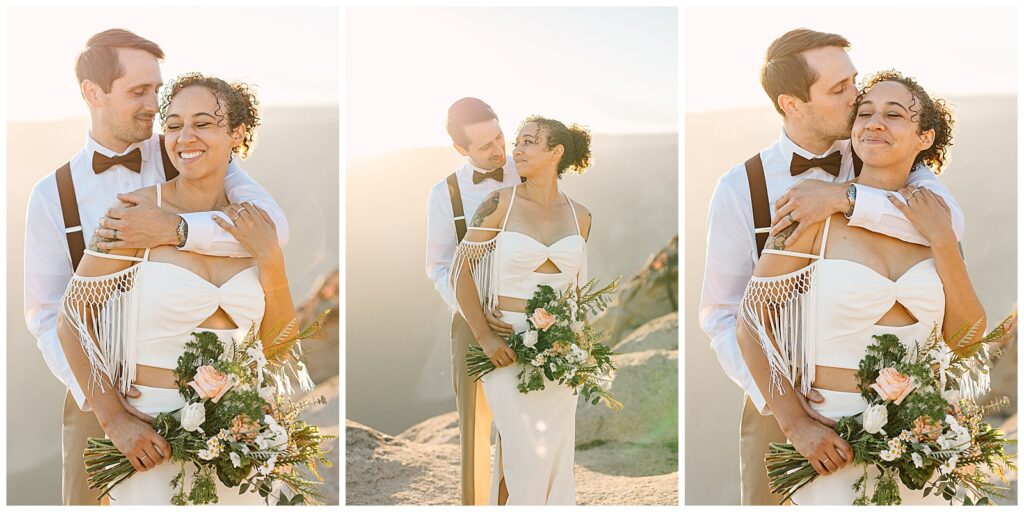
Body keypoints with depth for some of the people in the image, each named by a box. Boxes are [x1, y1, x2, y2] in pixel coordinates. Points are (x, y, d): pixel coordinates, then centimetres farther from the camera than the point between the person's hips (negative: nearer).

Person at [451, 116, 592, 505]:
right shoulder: (500, 203, -6)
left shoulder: (579, 216, 5)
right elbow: (461, 269, -5)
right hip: (510, 343, -3)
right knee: (523, 452, -2)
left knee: (556, 451, 8)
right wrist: (484, 337, -13)